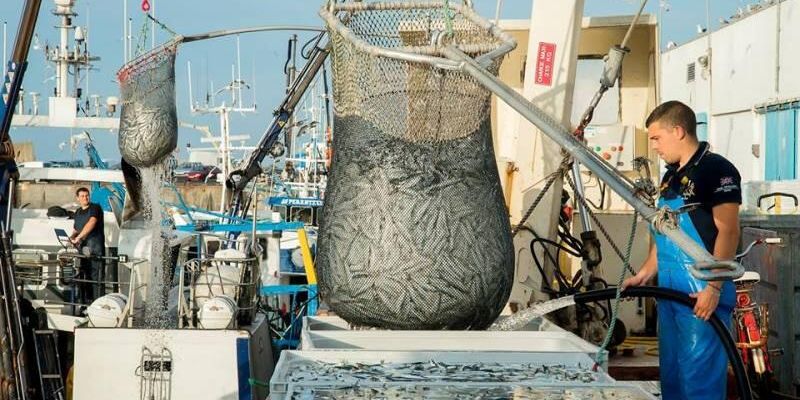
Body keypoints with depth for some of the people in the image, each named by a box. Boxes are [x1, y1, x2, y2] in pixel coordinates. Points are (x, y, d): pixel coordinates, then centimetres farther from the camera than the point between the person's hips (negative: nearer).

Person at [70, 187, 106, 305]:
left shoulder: (95, 208, -2)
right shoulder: (77, 213, 20)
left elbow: (91, 223, -17)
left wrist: (78, 237, -21)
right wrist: (72, 237, 4)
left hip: (95, 248, -7)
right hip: (82, 249, 7)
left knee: (95, 277, -10)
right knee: (82, 277, 7)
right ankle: (84, 303, 12)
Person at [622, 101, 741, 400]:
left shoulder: (715, 169, -8)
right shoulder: (671, 176, 18)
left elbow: (728, 232, -15)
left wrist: (714, 287, -20)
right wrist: (646, 273, 16)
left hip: (702, 295, -9)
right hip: (670, 293, 9)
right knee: (671, 375, 13)